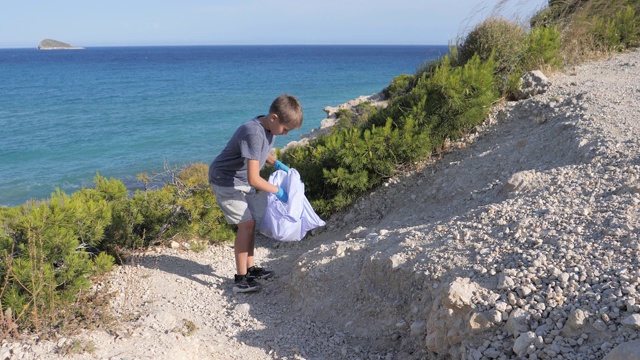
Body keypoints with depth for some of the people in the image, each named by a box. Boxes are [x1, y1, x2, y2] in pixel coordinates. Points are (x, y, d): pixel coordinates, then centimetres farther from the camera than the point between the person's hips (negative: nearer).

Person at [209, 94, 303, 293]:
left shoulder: (269, 128, -5)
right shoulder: (254, 133, -33)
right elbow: (254, 179, -36)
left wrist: (277, 164, 1)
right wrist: (278, 191, -23)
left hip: (241, 181, 9)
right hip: (226, 181, -9)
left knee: (250, 223, 13)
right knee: (246, 224, -10)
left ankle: (250, 268, 27)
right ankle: (240, 279, -2)